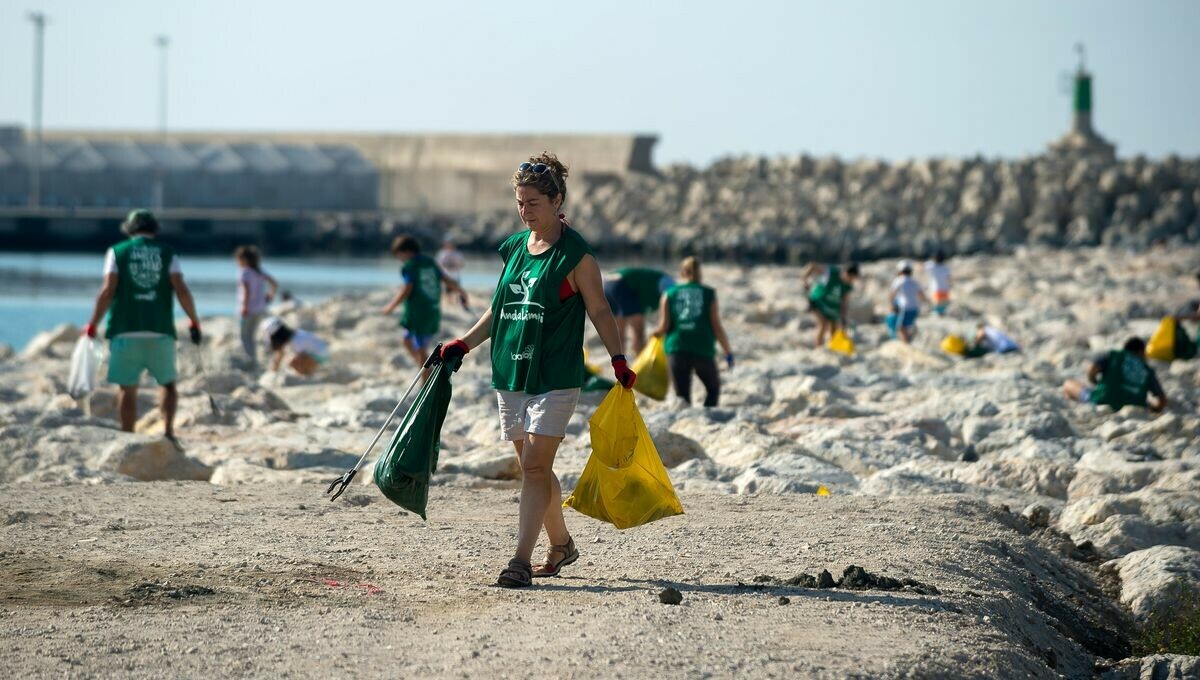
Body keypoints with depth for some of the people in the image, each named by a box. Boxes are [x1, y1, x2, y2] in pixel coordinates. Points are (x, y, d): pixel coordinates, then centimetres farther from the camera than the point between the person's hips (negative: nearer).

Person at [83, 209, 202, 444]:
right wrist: (194, 321, 6)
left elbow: (108, 291, -5)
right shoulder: (167, 253, 8)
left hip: (126, 330, -1)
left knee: (127, 388, 4)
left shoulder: (117, 252, 5)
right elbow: (181, 290, -3)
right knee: (167, 382, 15)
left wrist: (92, 324, 0)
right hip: (161, 330, 1)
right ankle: (168, 430, -2)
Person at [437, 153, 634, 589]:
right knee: (532, 468, 12)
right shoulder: (514, 248, 11)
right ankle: (561, 544, 28)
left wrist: (618, 360, -13)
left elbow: (599, 311, -5)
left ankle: (521, 561, -16)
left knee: (535, 465, -13)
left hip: (556, 377, -7)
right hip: (511, 373, 7)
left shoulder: (575, 255, -8)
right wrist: (464, 345, 14)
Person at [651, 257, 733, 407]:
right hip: (703, 350, -1)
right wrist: (728, 353, 11)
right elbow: (717, 327, 3)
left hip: (676, 349, 1)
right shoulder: (708, 294, 7)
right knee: (713, 387, 21)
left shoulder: (669, 294, 9)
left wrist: (656, 333, 24)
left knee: (682, 394, 5)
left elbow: (664, 326, 1)